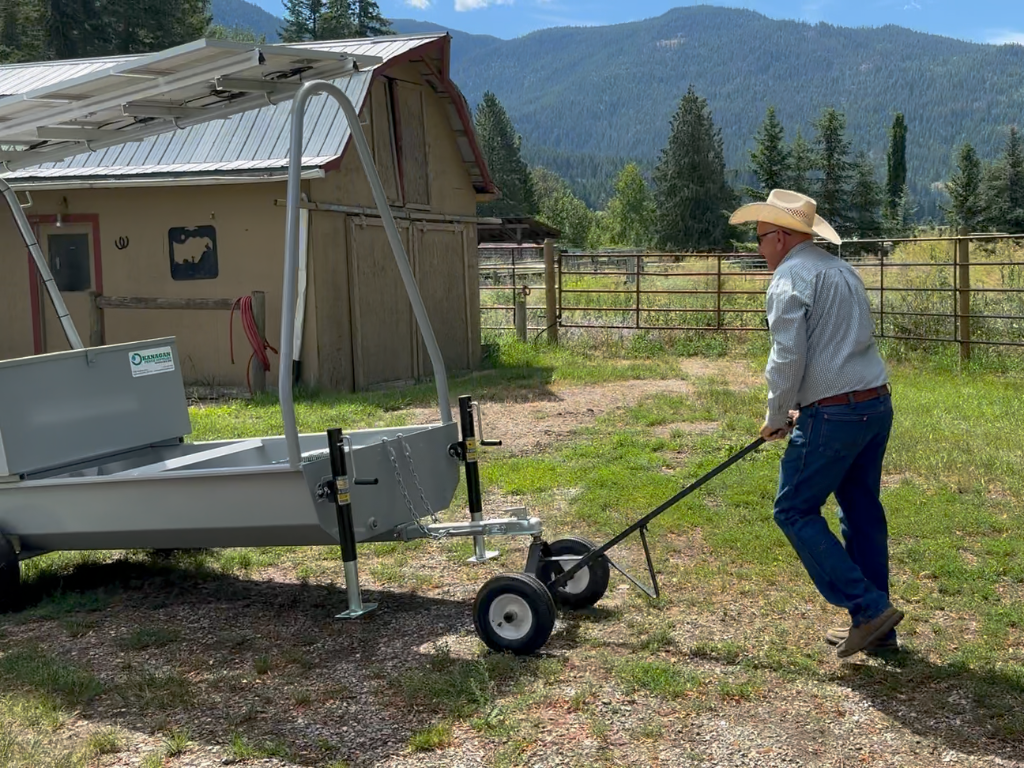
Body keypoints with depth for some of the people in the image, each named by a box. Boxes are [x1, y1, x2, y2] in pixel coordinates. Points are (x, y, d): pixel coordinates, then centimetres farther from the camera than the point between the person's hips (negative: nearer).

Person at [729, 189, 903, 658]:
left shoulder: (792, 277, -9)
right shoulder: (842, 270, 20)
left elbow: (788, 357, -15)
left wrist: (775, 417, -1)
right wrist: (801, 409, 23)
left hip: (833, 414, -9)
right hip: (877, 405, 9)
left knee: (795, 511, 1)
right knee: (862, 513, 14)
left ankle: (868, 607, -4)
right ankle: (875, 627, 19)